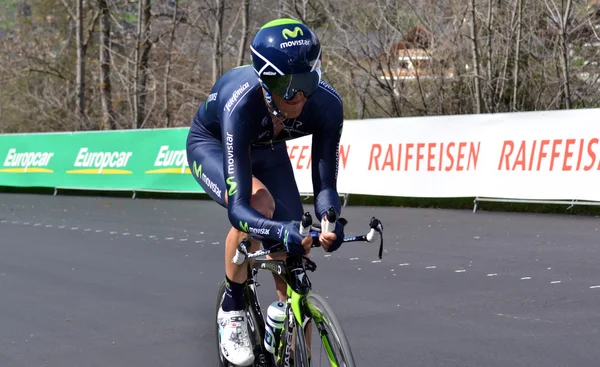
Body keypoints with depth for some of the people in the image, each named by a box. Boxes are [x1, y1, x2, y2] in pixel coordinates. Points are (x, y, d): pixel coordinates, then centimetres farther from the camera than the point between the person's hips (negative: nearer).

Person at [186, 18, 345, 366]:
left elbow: (325, 185, -30)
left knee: (292, 257, -9)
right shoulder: (241, 104, -44)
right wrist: (281, 230, -65)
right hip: (212, 145, -4)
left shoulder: (327, 104, -34)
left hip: (267, 151, 4)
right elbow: (238, 206, -48)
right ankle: (232, 310, -12)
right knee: (258, 204, -35)